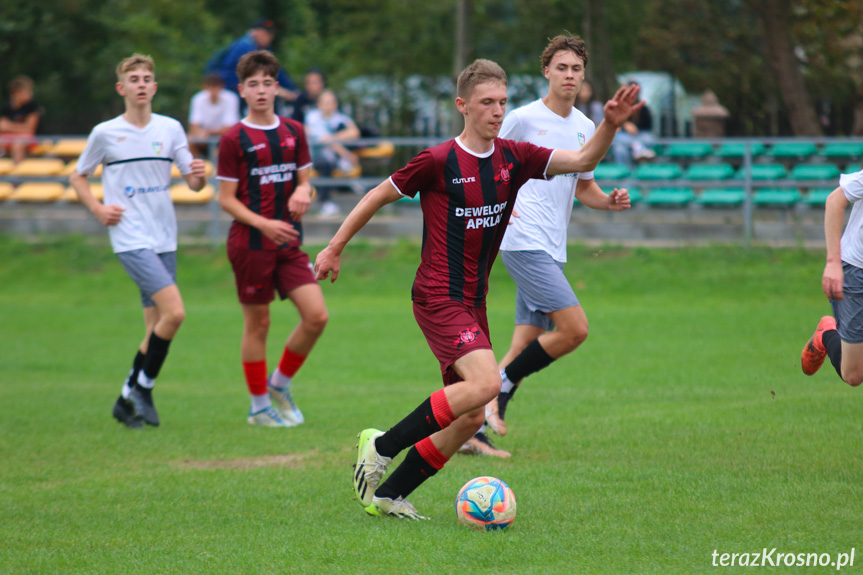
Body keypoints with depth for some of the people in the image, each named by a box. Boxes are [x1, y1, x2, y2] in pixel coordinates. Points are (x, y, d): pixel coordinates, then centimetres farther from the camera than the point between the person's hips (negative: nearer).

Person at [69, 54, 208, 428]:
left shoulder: (170, 129, 8)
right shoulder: (105, 133, 0)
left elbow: (193, 182, 8)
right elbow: (78, 177, 12)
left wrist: (199, 176, -15)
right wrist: (98, 209, -4)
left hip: (164, 239, 5)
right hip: (130, 239, -5)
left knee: (156, 326, 5)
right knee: (174, 312, -20)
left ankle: (128, 399, 18)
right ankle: (144, 389, -5)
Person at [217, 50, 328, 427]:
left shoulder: (293, 132, 9)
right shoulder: (234, 139, -6)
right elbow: (226, 198, -6)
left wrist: (303, 192, -10)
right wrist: (263, 224, -20)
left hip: (288, 242, 5)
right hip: (250, 242, -5)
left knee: (316, 316, -5)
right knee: (257, 324, 1)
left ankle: (280, 385, 16)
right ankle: (259, 406, 15)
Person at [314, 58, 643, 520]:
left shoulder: (513, 158, 6)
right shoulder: (438, 161, -9)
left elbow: (582, 160, 1)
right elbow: (378, 197, 2)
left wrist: (610, 125, -17)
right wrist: (334, 248, 7)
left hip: (473, 301, 7)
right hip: (438, 296, -7)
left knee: (470, 419, 4)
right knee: (485, 382, -27)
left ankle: (385, 494, 15)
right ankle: (382, 446, -14)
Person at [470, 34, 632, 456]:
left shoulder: (585, 128, 15)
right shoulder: (524, 119, -5)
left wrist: (609, 201, 5)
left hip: (551, 249, 8)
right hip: (524, 242, -8)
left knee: (527, 346, 4)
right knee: (574, 329, -17)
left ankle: (474, 431, 8)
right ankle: (500, 385, -3)